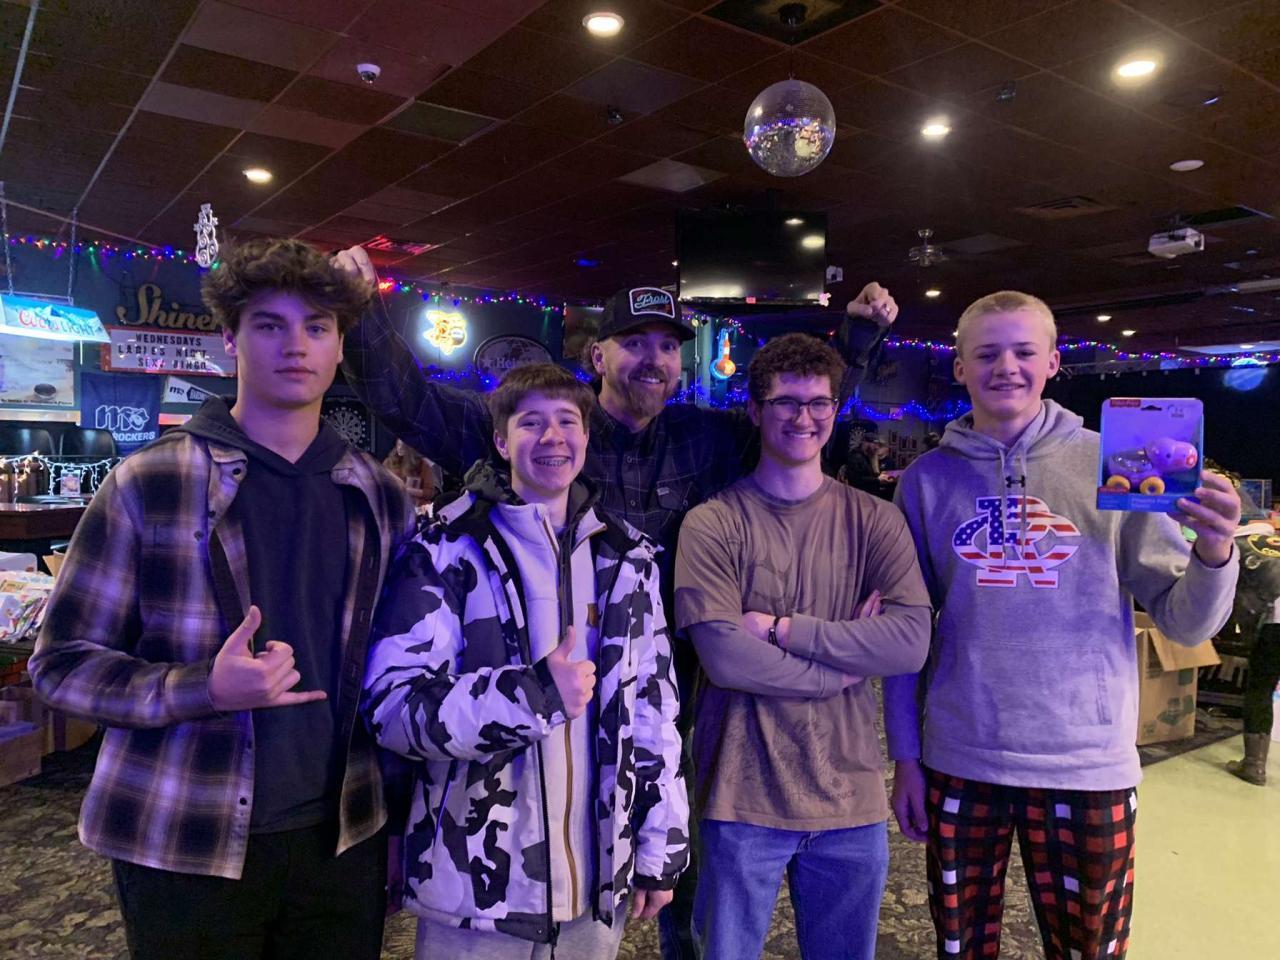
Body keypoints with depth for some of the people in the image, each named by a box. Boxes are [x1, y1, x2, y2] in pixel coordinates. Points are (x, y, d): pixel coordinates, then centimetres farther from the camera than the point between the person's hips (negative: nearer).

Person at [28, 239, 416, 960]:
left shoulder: (382, 497, 2)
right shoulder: (149, 485, -8)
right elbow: (62, 662, -5)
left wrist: (395, 816, 8)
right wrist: (205, 689, -22)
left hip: (342, 837, 3)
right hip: (186, 851, -2)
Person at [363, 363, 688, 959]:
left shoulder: (627, 558, 6)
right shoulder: (445, 550, -7)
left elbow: (654, 706, 8)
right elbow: (392, 703, -14)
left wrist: (660, 847, 7)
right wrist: (534, 696, -26)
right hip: (475, 886, -3)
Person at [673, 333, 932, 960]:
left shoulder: (874, 520, 2)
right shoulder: (713, 523, -7)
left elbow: (911, 642, -10)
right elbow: (723, 657, -17)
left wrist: (783, 629, -15)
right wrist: (843, 666, -10)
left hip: (850, 797, 3)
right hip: (743, 796, -3)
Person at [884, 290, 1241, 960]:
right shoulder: (927, 478, -1)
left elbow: (1184, 623, -1)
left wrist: (1214, 552, -21)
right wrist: (905, 755, 3)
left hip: (1090, 768, 0)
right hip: (958, 764, 1)